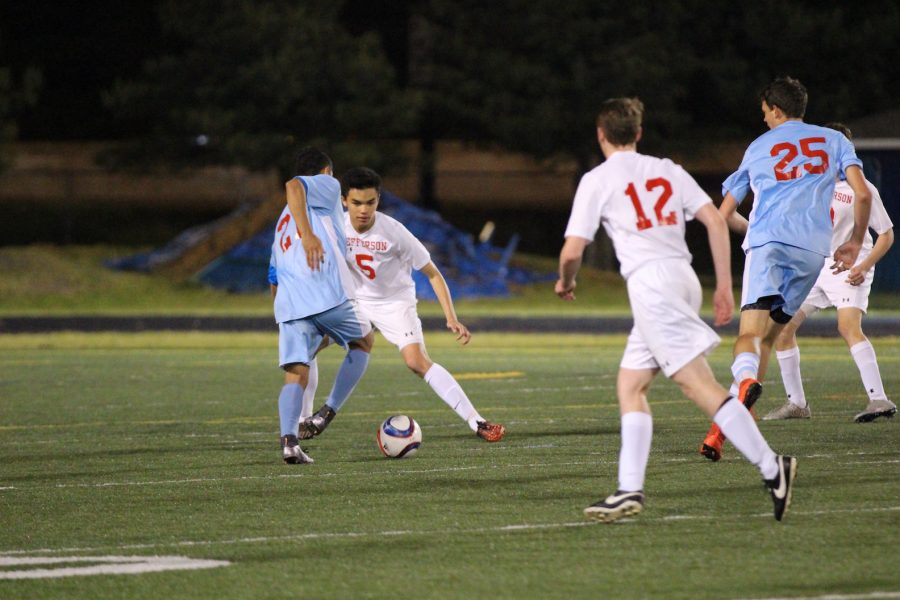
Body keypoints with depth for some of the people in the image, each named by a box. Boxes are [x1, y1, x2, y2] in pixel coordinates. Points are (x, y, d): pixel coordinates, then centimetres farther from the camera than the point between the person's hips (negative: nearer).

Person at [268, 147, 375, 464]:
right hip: (328, 295, -5)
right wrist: (308, 234, -23)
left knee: (296, 375, -2)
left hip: (289, 306, 5)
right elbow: (294, 186, -12)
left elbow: (275, 280, 33)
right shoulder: (327, 186, 12)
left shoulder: (284, 222, 32)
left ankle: (289, 438, -27)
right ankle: (329, 412, 6)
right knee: (363, 342, 20)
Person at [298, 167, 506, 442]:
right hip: (354, 300, 4)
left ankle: (476, 422, -25)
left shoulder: (393, 232, -26)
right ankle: (315, 419, 12)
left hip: (395, 302, -4)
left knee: (417, 361, -24)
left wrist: (451, 318, -26)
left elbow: (432, 274, -18)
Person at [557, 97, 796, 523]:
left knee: (698, 384, -13)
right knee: (629, 385, 13)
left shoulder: (597, 180, 3)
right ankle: (630, 490, 6)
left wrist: (565, 282, 22)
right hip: (682, 277, 7)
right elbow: (716, 221, 9)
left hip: (650, 282, -7)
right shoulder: (667, 171, 18)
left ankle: (770, 467, -22)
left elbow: (572, 251, 0)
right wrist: (724, 286, 11)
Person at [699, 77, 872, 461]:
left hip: (767, 241, -2)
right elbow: (862, 194, 5)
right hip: (813, 249, 2)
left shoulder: (758, 148, 20)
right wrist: (855, 242, 18)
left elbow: (724, 214, 25)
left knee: (750, 333, -18)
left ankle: (746, 380, -52)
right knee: (768, 337, 10)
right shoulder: (834, 141, 19)